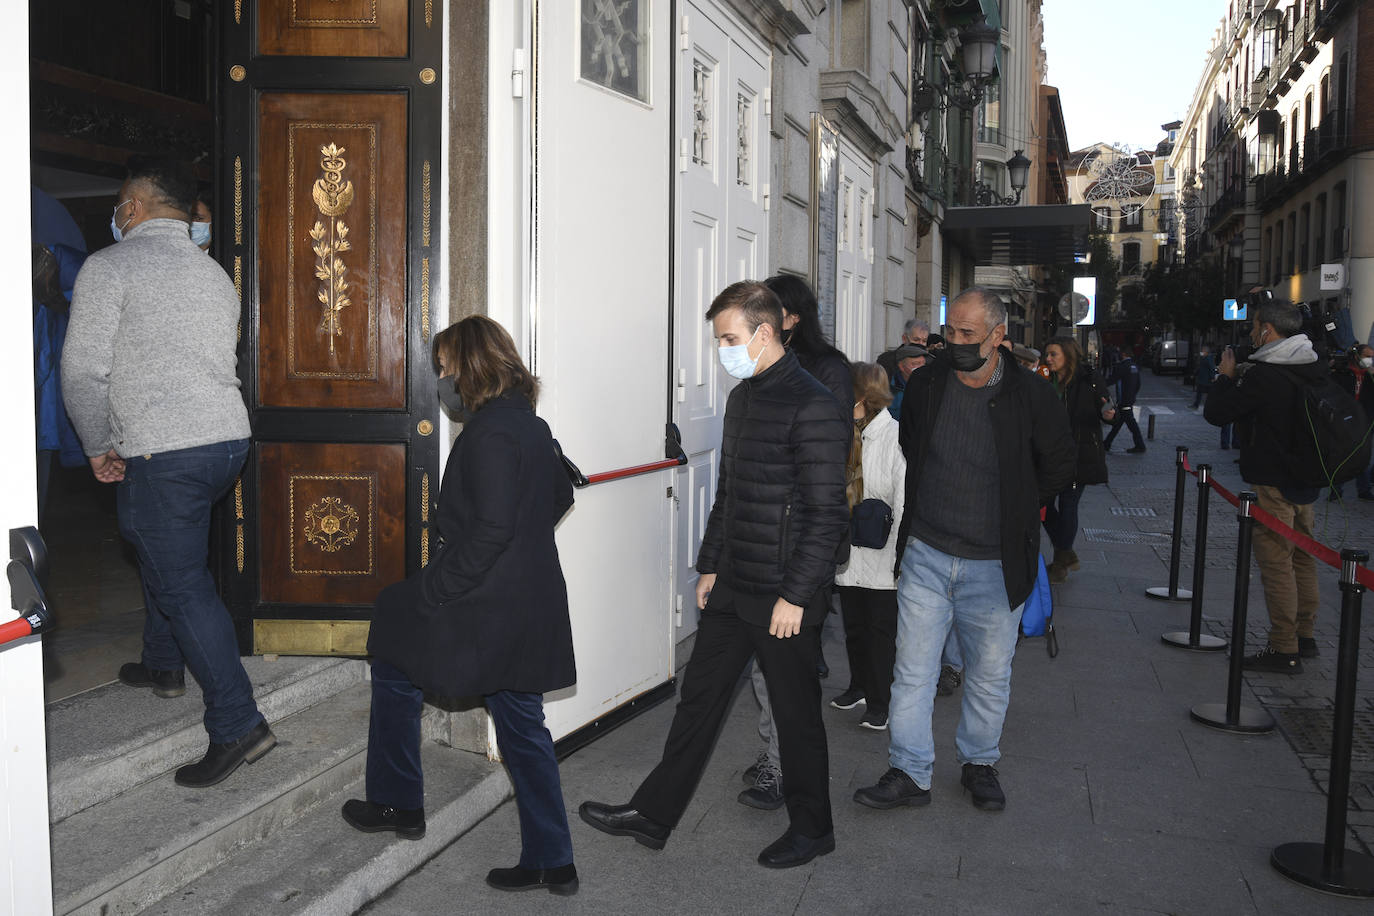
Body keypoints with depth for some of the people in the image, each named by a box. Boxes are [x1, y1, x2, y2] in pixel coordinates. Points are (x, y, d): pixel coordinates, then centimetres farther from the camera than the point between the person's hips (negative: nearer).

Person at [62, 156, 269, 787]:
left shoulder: (109, 266, -5)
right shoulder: (215, 274, 16)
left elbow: (84, 369, -10)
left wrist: (98, 446, 4)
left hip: (162, 452, -8)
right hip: (229, 435, 8)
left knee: (183, 583, -3)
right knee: (161, 549, 28)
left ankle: (237, 724, -6)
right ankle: (162, 665, 43)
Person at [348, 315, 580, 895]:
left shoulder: (488, 432, -18)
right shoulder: (529, 423, 10)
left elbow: (491, 528, -25)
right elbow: (560, 496, 22)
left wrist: (434, 588, -18)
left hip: (484, 604, -9)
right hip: (530, 603, 9)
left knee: (395, 668, 14)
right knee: (521, 724, 14)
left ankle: (397, 804, 25)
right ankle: (551, 861, 18)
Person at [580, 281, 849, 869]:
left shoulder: (812, 408, -17)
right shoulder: (742, 397, 12)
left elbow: (827, 515, -19)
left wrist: (795, 596, -18)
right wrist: (710, 565, 17)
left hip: (785, 598, -8)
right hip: (732, 588, 8)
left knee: (795, 714, 7)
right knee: (698, 697, 13)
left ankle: (811, 829, 26)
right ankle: (652, 816, 24)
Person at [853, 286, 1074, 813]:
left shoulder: (1029, 396, -9)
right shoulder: (925, 384, -1)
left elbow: (1059, 468, 5)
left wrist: (1012, 513, 6)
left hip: (994, 566, -2)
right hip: (926, 556, 2)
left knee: (990, 675, 13)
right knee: (912, 670, 2)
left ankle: (980, 764, 32)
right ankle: (909, 773, 12)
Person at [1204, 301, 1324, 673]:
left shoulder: (1262, 376, -19)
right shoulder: (1315, 367, 7)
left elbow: (1216, 413, -14)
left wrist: (1226, 376, 1)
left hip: (1273, 482, -9)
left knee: (1275, 561, -4)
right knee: (1301, 557, 17)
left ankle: (1284, 649, -2)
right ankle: (1304, 636, 27)